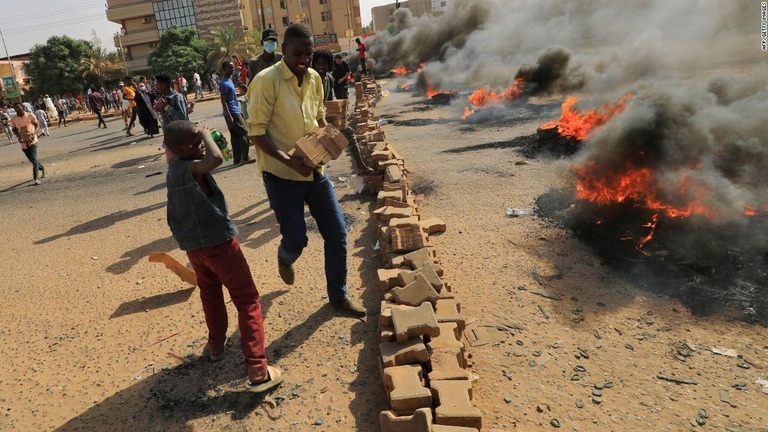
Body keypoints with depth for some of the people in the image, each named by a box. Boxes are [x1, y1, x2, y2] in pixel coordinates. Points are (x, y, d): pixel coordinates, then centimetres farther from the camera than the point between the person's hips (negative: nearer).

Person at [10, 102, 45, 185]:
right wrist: (18, 136, -8)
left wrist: (34, 133, -16)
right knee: (32, 160, 12)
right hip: (23, 142, 4)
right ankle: (42, 168, 41)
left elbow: (37, 125, 2)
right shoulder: (13, 119, 2)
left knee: (34, 159, -11)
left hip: (32, 141, -4)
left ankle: (36, 179, -9)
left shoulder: (30, 115, -6)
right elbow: (14, 129, 12)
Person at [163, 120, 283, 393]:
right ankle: (258, 371, -5)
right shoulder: (191, 168, -20)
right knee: (248, 301, -3)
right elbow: (216, 158, -43)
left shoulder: (173, 169, 7)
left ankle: (216, 346, 46)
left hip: (192, 245, 9)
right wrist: (206, 134, -24)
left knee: (210, 292, 30)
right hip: (217, 241, -9)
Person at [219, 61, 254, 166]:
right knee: (244, 133, -5)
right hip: (232, 114, -9)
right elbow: (223, 101, -18)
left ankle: (237, 159, 14)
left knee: (235, 136, 10)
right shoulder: (224, 84, -15)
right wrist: (229, 116, -23)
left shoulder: (230, 81, 15)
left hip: (236, 112, 9)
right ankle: (245, 158, 1)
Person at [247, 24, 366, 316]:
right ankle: (285, 259, 37)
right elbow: (256, 132, -16)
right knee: (296, 239, -3)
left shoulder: (314, 78, 5)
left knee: (337, 233, 6)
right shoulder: (266, 81, -14)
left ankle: (338, 295, 24)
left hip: (315, 170, 6)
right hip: (281, 174, -6)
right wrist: (289, 161, -27)